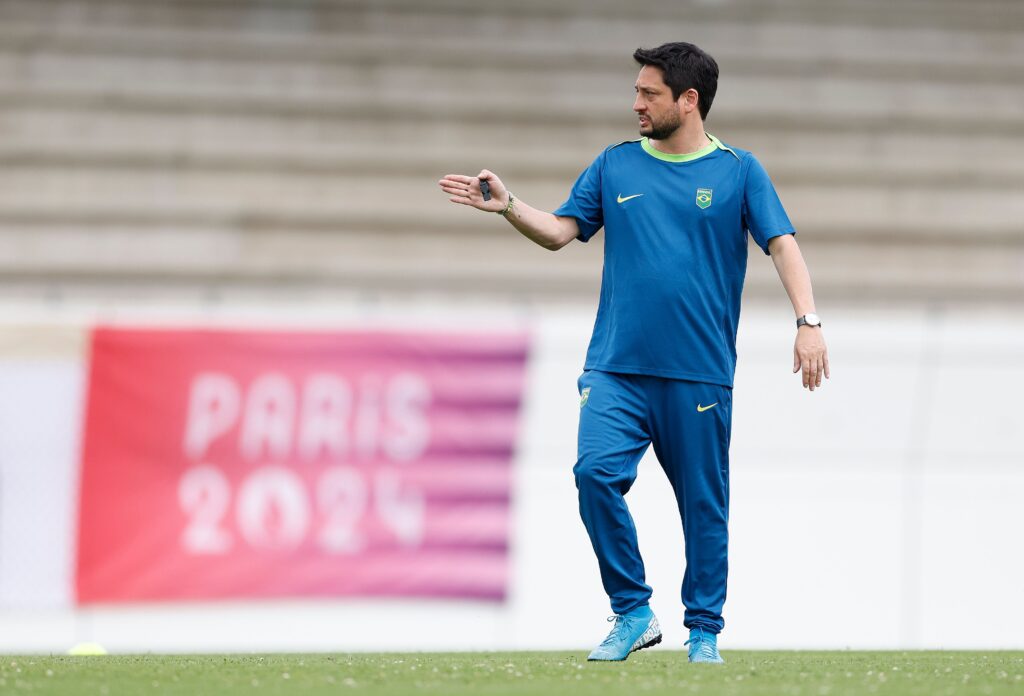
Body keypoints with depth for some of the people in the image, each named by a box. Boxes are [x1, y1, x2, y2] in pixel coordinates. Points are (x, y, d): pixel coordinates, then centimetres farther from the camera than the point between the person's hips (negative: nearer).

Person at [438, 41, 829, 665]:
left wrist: (808, 321, -16)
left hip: (700, 374, -2)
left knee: (704, 505, 3)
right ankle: (634, 614, -5)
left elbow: (783, 244, -3)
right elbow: (560, 230, 14)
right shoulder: (615, 166, 11)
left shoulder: (738, 171, 3)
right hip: (617, 368, 2)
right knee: (596, 472, -18)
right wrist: (508, 206, -4)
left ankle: (705, 631, 17)